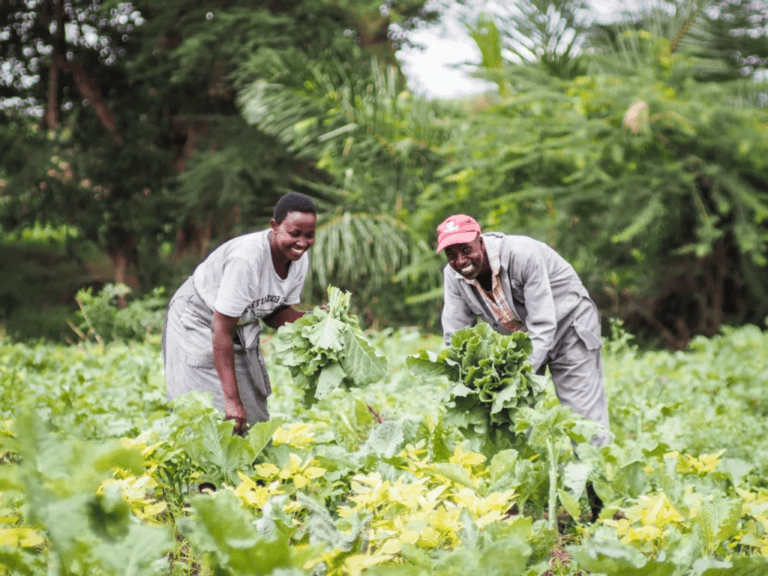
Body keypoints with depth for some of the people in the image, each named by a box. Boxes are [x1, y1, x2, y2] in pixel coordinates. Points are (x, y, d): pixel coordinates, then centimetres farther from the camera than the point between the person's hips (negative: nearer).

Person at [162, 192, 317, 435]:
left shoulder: (300, 260, -12)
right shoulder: (246, 258, -36)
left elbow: (273, 314, 0)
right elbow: (221, 331, -33)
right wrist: (232, 399, -33)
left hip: (243, 327, 8)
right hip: (197, 322, -7)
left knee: (253, 417, 5)